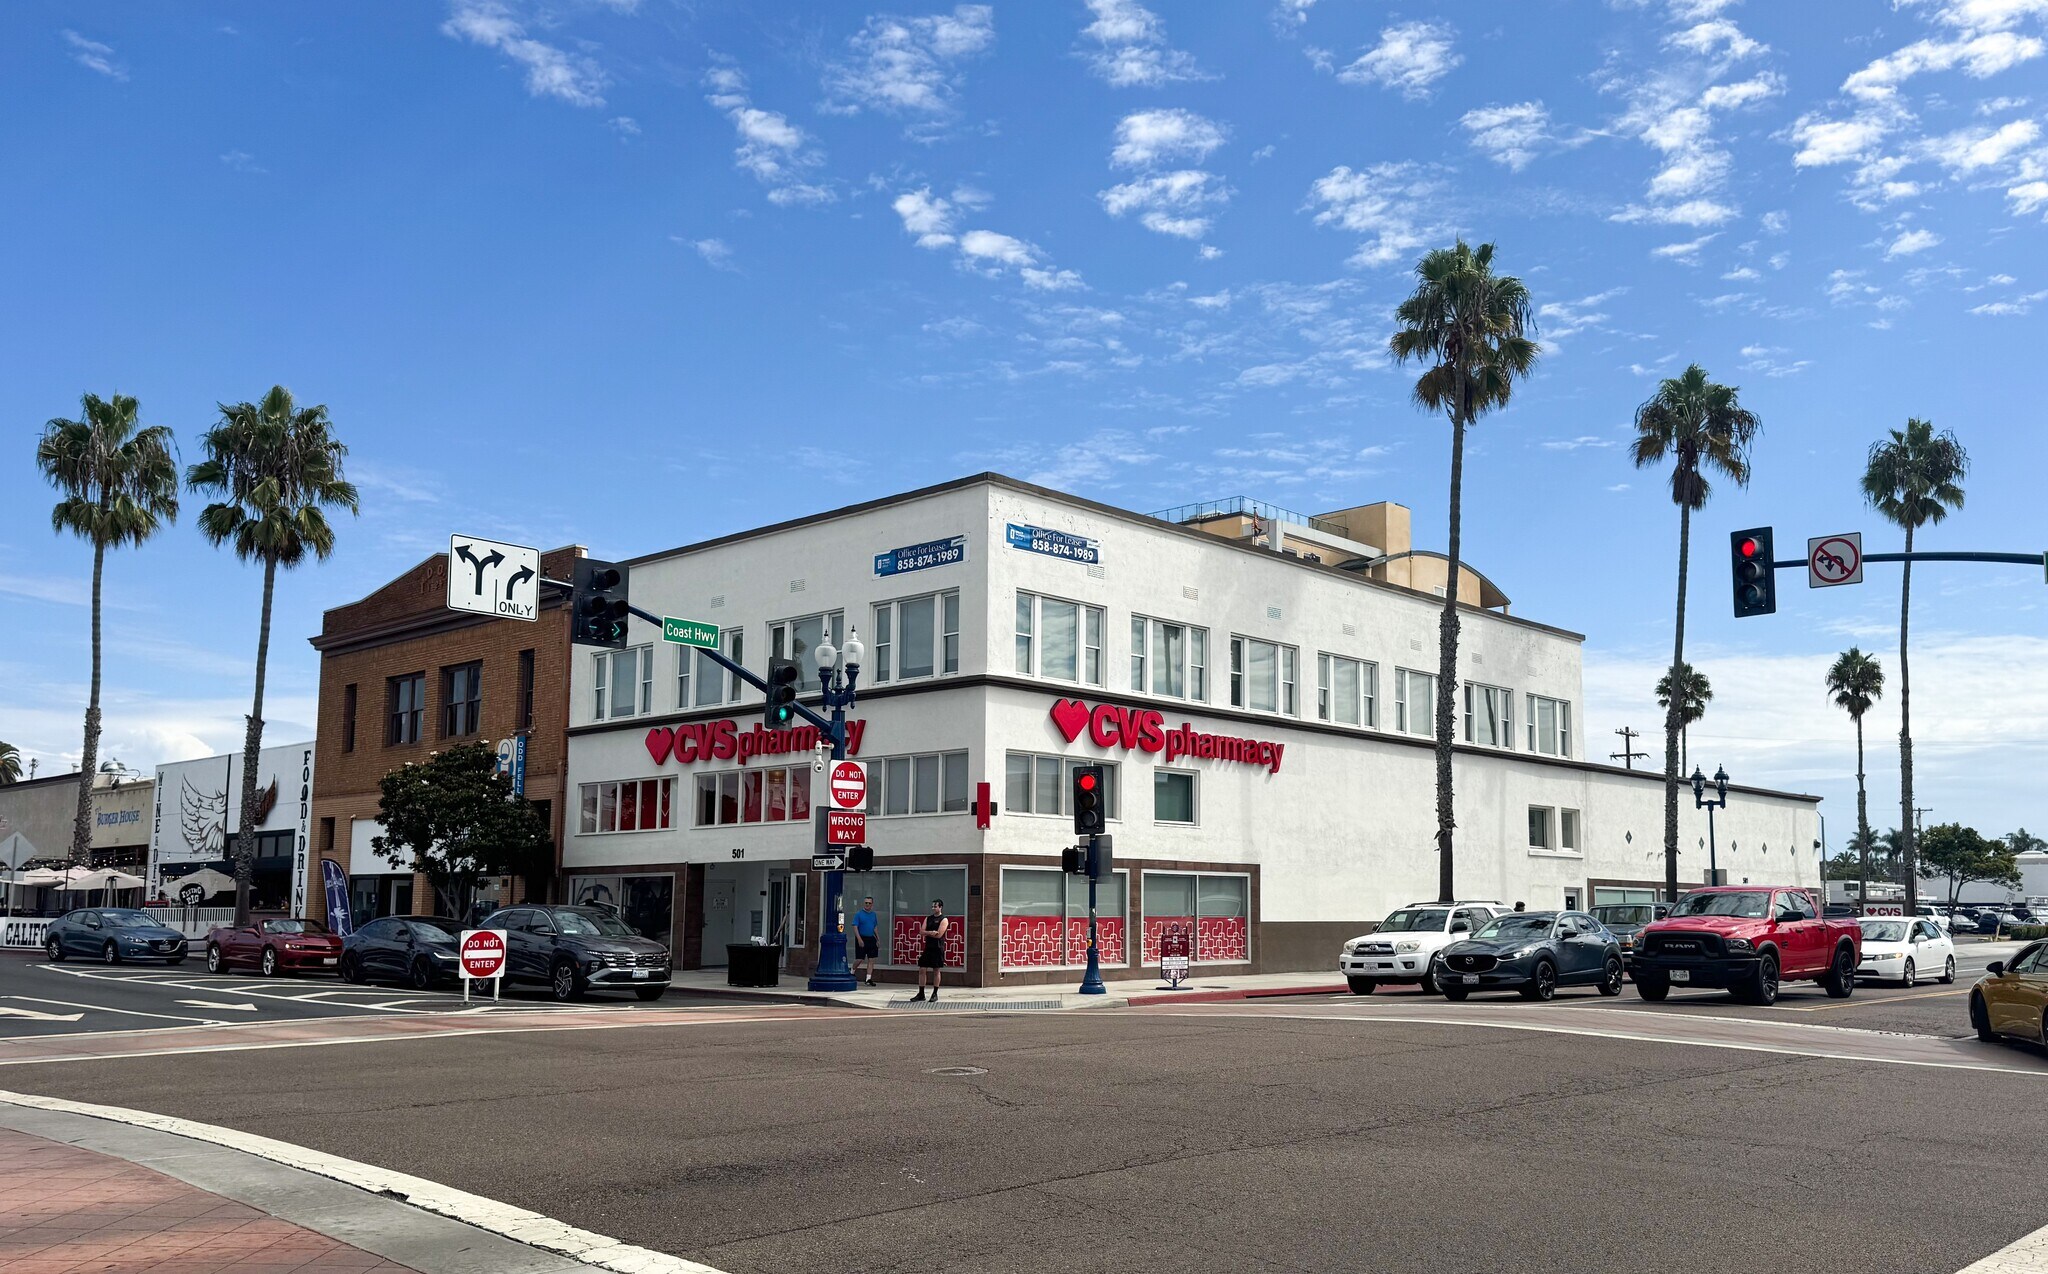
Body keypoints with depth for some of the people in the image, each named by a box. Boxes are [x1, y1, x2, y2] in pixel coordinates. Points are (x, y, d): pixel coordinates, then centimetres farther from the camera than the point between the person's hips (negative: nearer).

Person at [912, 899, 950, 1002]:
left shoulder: (944, 920, -5)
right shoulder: (928, 918, 12)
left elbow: (939, 935, -16)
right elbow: (922, 932, 2)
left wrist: (927, 933, -5)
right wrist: (931, 933, -15)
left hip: (938, 948, -5)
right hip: (928, 947, 6)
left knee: (936, 971, 1)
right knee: (922, 970, 2)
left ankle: (935, 994, 11)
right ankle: (921, 994, 9)